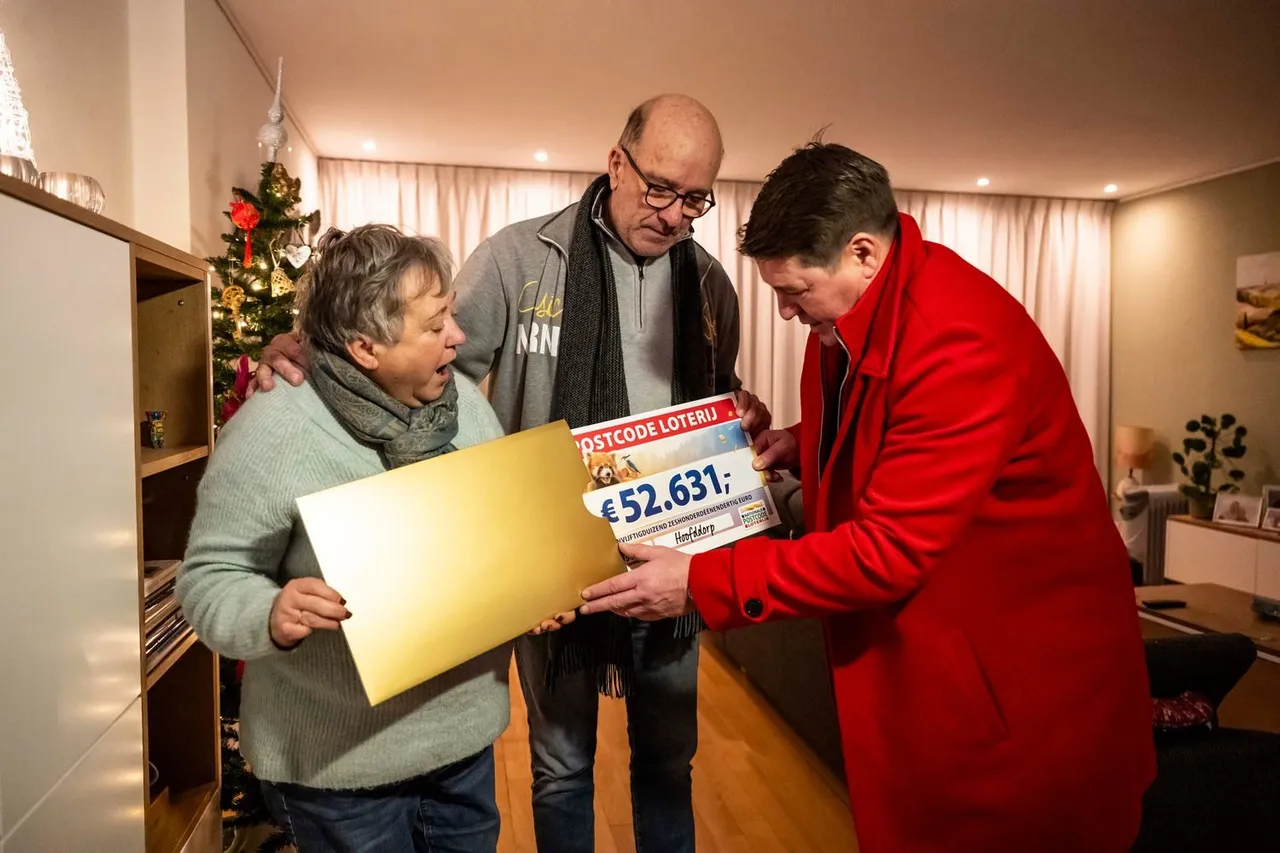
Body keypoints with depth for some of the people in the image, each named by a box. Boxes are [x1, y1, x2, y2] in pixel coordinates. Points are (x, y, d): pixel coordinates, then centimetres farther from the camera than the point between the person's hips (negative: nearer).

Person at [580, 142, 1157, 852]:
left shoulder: (960, 345, -29)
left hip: (1021, 669, -8)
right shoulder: (848, 311, -2)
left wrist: (703, 582, -27)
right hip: (906, 649, 8)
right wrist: (799, 443, -3)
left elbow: (891, 550, -30)